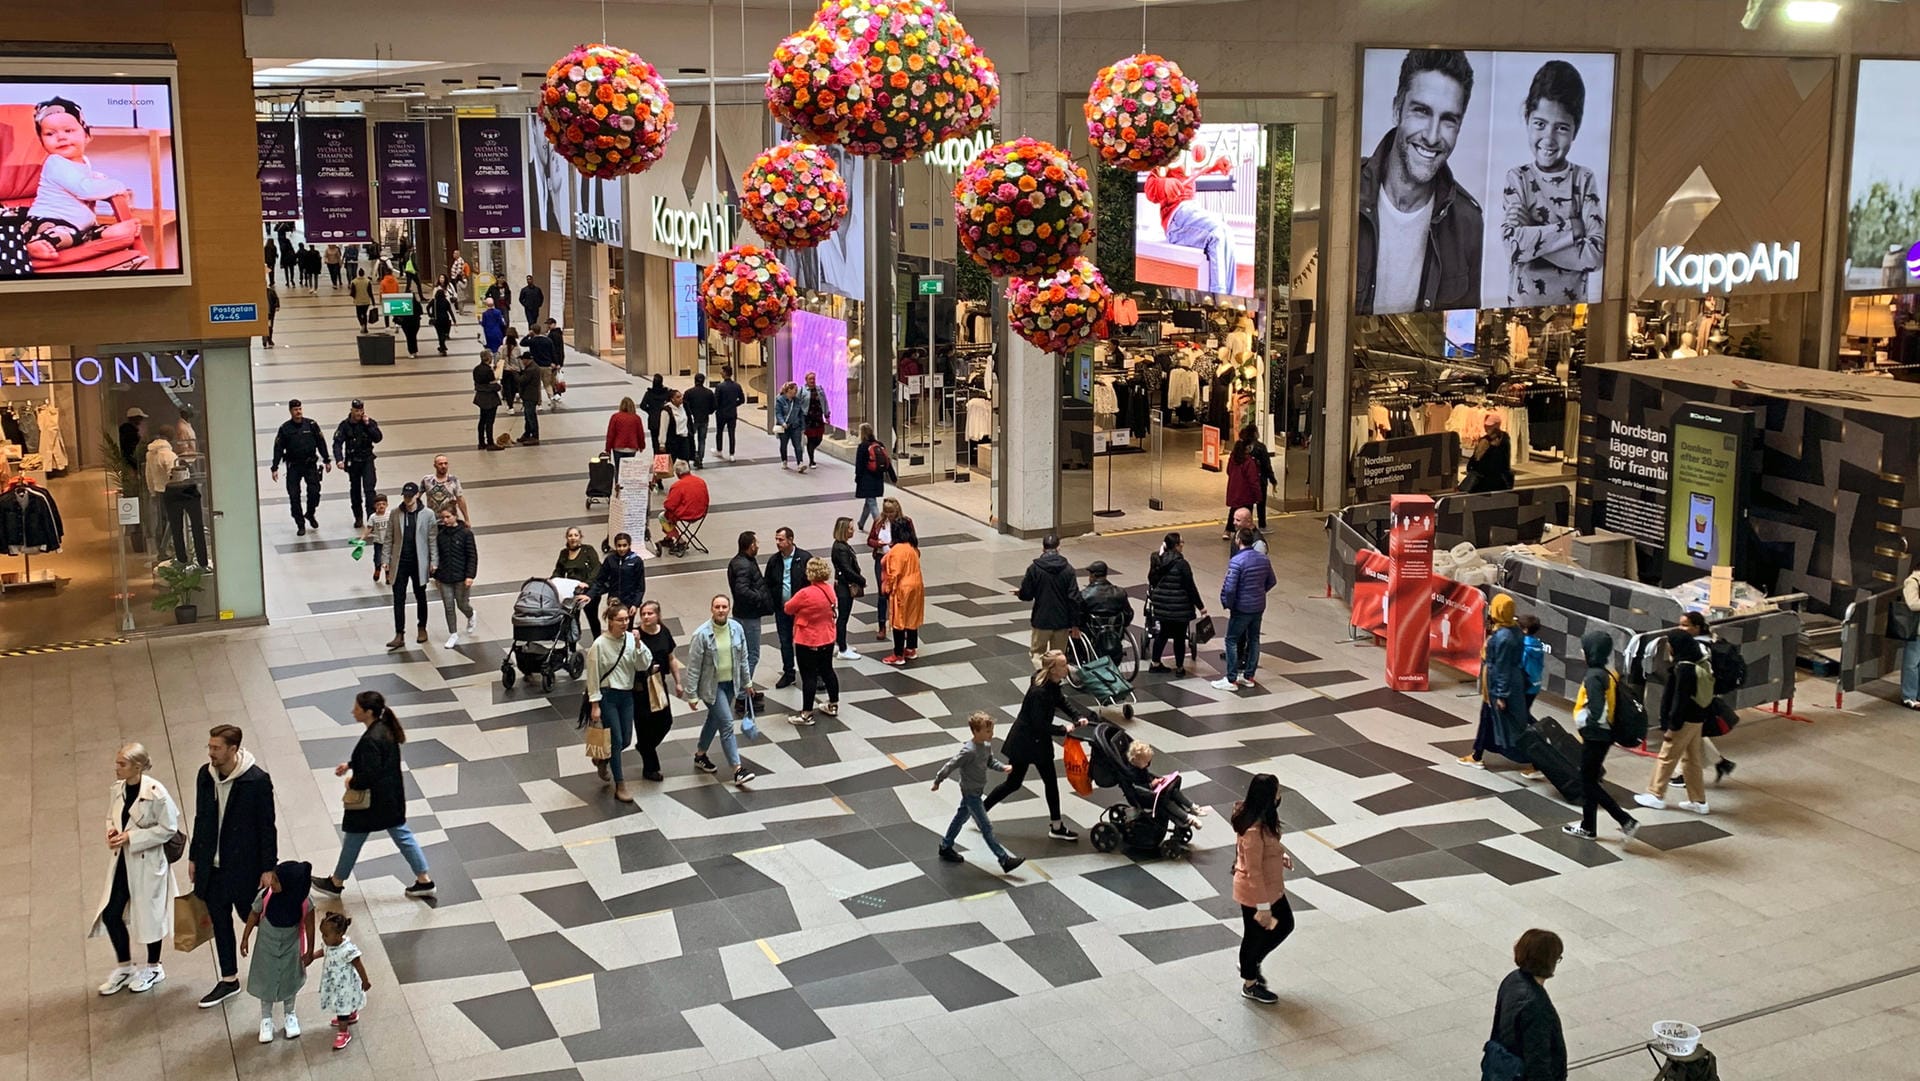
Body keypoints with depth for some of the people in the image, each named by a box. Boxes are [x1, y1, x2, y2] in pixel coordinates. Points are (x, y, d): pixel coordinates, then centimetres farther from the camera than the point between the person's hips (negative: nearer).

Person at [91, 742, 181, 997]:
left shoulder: (156, 793, -20)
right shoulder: (116, 790, 0)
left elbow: (168, 828, -16)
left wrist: (131, 837, -20)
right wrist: (111, 830, -7)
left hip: (148, 862, -6)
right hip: (122, 861, 6)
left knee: (149, 914, 8)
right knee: (110, 914, 7)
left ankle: (153, 967, 29)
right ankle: (124, 967, 28)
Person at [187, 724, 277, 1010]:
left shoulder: (257, 780, -19)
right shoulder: (205, 775, -1)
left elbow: (267, 826, -13)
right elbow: (200, 818, 10)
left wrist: (268, 868, -11)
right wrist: (193, 857, 13)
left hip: (244, 865, -6)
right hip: (212, 865, 6)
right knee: (220, 921, 14)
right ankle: (228, 980, 28)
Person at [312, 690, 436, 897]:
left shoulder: (371, 739, -29)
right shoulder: (385, 728, -1)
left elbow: (370, 775, -29)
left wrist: (352, 783, -11)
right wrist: (350, 765, 15)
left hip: (373, 800, -8)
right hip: (392, 796, 8)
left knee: (353, 840, 12)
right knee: (401, 834, 16)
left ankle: (336, 883, 32)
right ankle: (424, 880, 19)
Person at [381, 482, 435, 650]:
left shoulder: (428, 515, -8)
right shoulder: (395, 514, -3)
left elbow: (432, 540, -5)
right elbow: (389, 538, 2)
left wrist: (433, 562, -8)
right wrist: (386, 560, -1)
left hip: (419, 563, -1)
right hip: (399, 562, 1)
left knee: (420, 597, 15)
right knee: (398, 600, 0)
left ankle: (422, 628, 33)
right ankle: (399, 635, 4)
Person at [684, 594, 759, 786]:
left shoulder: (736, 629, -5)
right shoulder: (702, 634, -19)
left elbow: (743, 657, 8)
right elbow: (693, 666, -15)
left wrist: (747, 683, 13)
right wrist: (692, 695, -14)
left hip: (730, 684, 6)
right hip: (711, 686, -6)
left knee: (714, 720, 20)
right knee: (727, 724, -10)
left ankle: (700, 755, 41)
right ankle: (738, 770, -9)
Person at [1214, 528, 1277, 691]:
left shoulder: (1237, 561, -21)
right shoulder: (1264, 559, 1)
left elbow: (1229, 588, -24)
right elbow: (1271, 582, 13)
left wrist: (1228, 604, -8)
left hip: (1242, 608, -7)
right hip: (1259, 607, 7)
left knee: (1232, 641, 4)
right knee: (1254, 640, 16)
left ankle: (1231, 680, 4)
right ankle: (1249, 677, 24)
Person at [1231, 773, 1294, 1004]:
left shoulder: (1260, 817, -4)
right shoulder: (1254, 830, -34)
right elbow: (1254, 872, -28)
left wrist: (1280, 857, 1)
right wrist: (1263, 906, -23)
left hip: (1271, 888, 9)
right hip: (1255, 893, -9)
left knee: (1285, 925, 23)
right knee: (1255, 935, 12)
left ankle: (1251, 964, 40)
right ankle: (1250, 985, 34)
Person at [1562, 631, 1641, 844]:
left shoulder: (1593, 677, -22)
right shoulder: (1608, 673, 5)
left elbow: (1598, 713, -29)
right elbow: (1616, 703, 11)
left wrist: (1581, 721, -11)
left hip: (1595, 736, -9)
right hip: (1603, 735, 9)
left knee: (1589, 783, 3)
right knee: (1589, 780, 18)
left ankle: (1626, 821, 0)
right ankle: (1587, 826, 27)